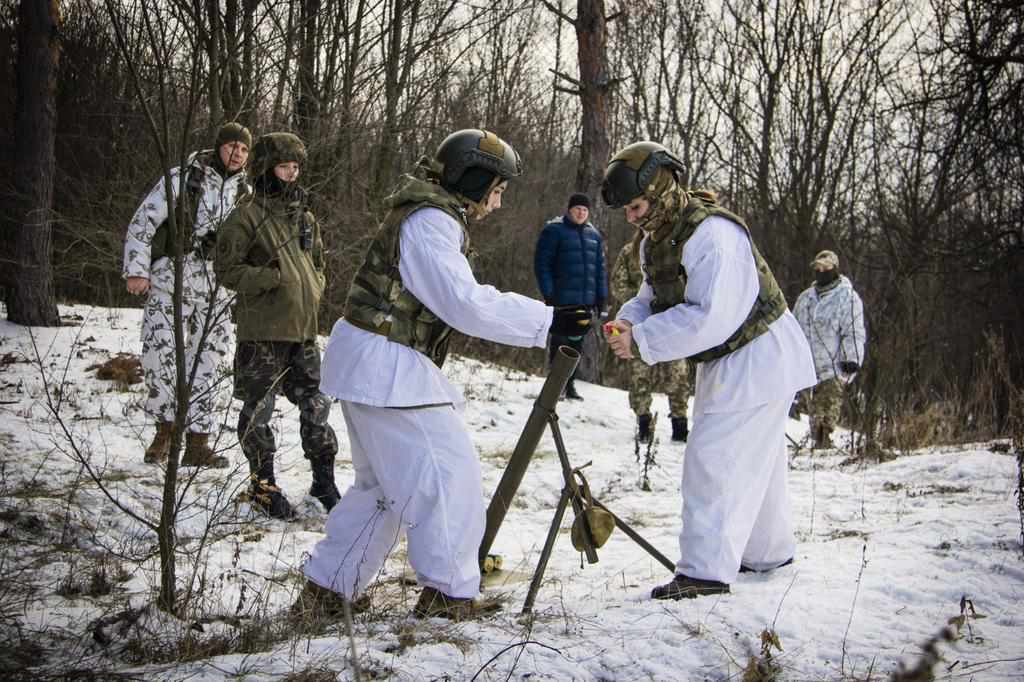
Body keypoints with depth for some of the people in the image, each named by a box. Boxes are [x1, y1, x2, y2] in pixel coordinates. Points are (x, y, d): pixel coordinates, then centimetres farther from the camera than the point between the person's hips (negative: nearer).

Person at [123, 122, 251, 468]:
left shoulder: (243, 191, 10)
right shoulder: (182, 177, -4)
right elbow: (143, 221, -4)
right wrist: (136, 270, -10)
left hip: (217, 285, 4)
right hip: (172, 274, -4)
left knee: (205, 360, 4)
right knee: (159, 352, -10)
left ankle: (197, 443, 11)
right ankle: (165, 428, 11)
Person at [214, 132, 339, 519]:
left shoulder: (305, 217, 13)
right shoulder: (248, 215, -7)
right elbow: (227, 269, -9)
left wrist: (313, 291, 5)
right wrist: (270, 278, -18)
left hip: (303, 329, 6)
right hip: (261, 331, -6)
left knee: (316, 407, 10)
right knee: (259, 409, 4)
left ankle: (323, 481, 22)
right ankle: (264, 486, 16)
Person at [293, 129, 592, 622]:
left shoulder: (430, 216, 16)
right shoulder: (430, 222, -17)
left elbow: (449, 301, 18)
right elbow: (467, 303, -25)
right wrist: (547, 321, -23)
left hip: (376, 366, 11)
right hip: (388, 368, -11)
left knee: (384, 483, 19)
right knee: (450, 474, -5)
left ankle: (326, 589, 24)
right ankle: (449, 595, 3)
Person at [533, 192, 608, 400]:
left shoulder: (594, 235, 14)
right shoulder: (554, 231, -2)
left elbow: (600, 268, 17)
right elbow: (542, 263, -5)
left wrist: (602, 297, 11)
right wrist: (548, 293, -12)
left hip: (585, 300, 5)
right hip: (561, 299, -5)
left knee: (577, 343, 7)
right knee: (559, 342, -3)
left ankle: (569, 384, 14)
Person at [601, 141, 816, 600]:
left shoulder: (712, 235, -28)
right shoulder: (656, 239, 4)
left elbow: (710, 318, -35)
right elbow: (651, 298, 9)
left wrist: (641, 342, -32)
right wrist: (627, 323, -14)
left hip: (759, 359, -10)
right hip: (724, 362, 10)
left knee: (715, 461, -13)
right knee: (751, 462, 20)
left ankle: (706, 570, -8)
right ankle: (768, 552, 35)